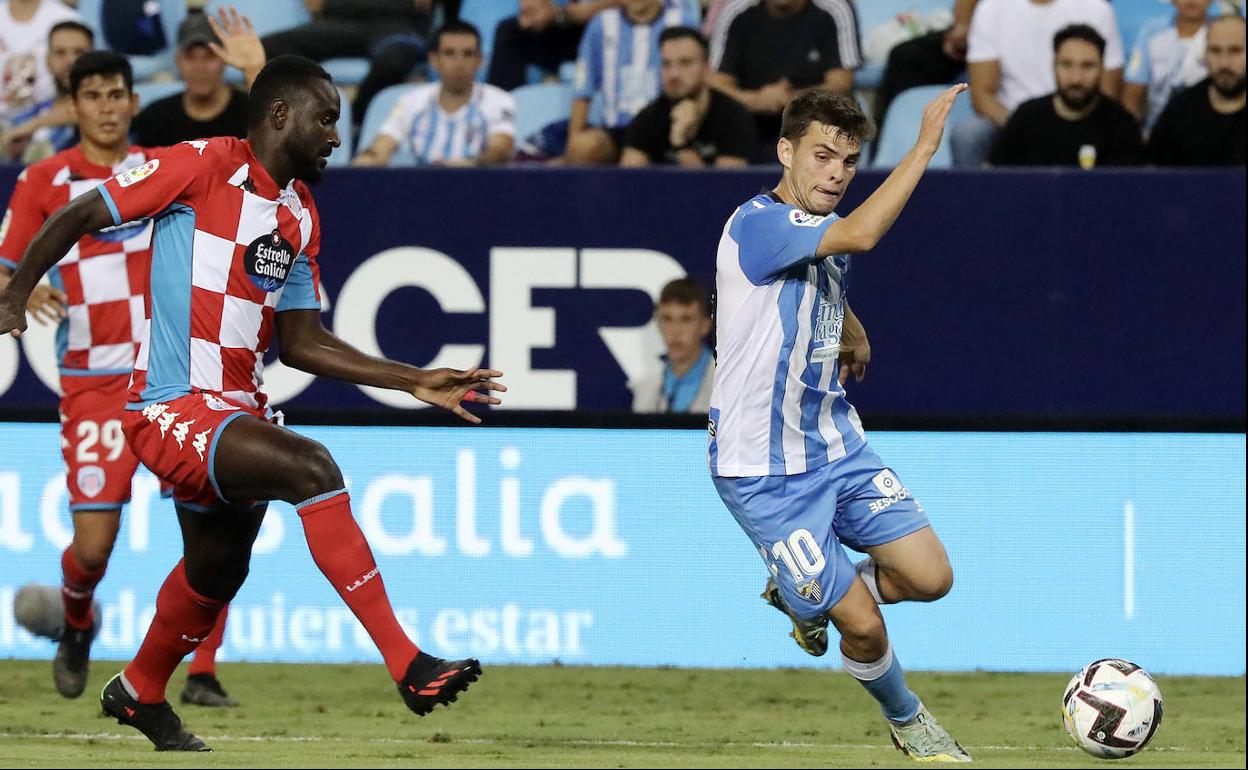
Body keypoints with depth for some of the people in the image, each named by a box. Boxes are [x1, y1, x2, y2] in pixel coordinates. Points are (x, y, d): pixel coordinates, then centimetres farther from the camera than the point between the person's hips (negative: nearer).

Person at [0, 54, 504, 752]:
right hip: (172, 406, -9)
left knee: (217, 569, 21)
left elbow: (301, 341, 13)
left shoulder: (301, 216, 13)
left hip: (237, 408, 9)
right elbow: (78, 217, -5)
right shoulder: (202, 166, -10)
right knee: (312, 467, -28)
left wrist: (414, 382, 6)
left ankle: (140, 694, 49)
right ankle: (407, 665, -30)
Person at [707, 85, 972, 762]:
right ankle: (905, 718, 23)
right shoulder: (758, 224, -20)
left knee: (929, 576, -3)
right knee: (864, 627, -7)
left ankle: (802, 595, 24)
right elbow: (861, 234, -38)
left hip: (836, 446, 8)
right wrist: (925, 146, -34)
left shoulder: (824, 233, 8)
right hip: (764, 470, -8)